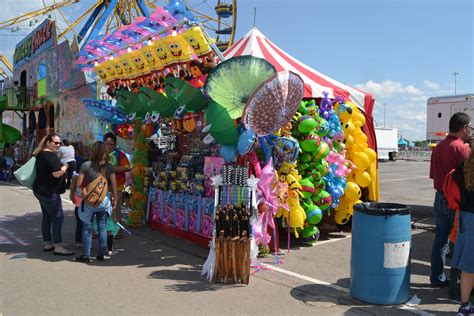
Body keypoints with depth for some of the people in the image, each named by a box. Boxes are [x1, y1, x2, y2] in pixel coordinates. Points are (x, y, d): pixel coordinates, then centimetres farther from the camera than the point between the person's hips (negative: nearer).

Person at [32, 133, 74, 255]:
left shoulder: (41, 154, 13)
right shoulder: (50, 155, -18)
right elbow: (57, 173, -25)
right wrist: (65, 166, -10)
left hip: (41, 190, 11)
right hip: (49, 192, -11)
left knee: (47, 216, 15)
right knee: (58, 217, -7)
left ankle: (47, 243, 22)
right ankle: (58, 247, -6)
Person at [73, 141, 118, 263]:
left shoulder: (86, 165, -7)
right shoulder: (109, 167, -2)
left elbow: (78, 183, -5)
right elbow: (114, 184, -2)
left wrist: (76, 194, 11)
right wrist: (114, 199, 7)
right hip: (104, 199, 2)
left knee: (87, 227, 7)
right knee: (102, 227, 10)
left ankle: (86, 255, 12)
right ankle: (102, 254, 17)